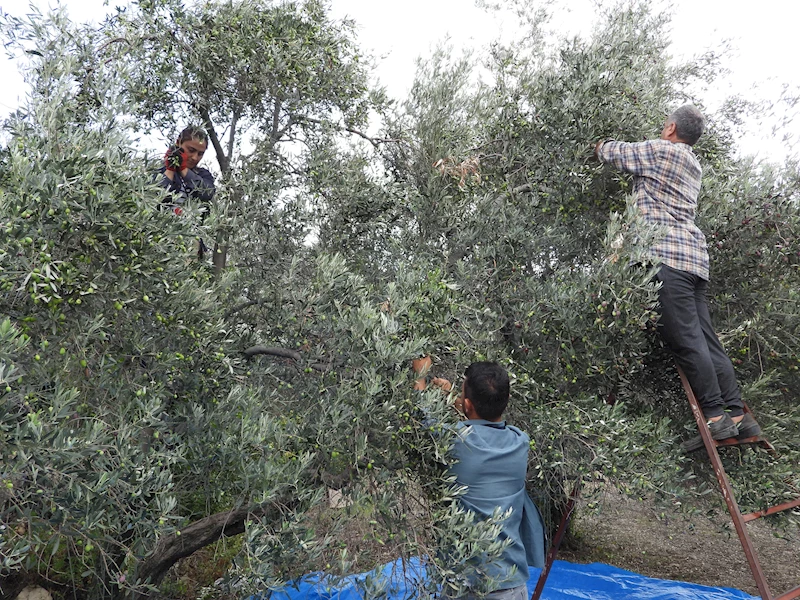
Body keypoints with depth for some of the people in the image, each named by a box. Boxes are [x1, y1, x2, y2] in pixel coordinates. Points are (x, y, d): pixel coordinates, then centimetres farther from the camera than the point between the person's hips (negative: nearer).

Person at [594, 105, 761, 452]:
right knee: (705, 338, 7)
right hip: (695, 256, 9)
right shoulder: (692, 164, 28)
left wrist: (599, 146, 31)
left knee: (685, 339, -10)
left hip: (667, 255, -9)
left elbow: (614, 153, 9)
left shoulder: (661, 150, 2)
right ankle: (738, 417, 6)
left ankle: (716, 417, -10)